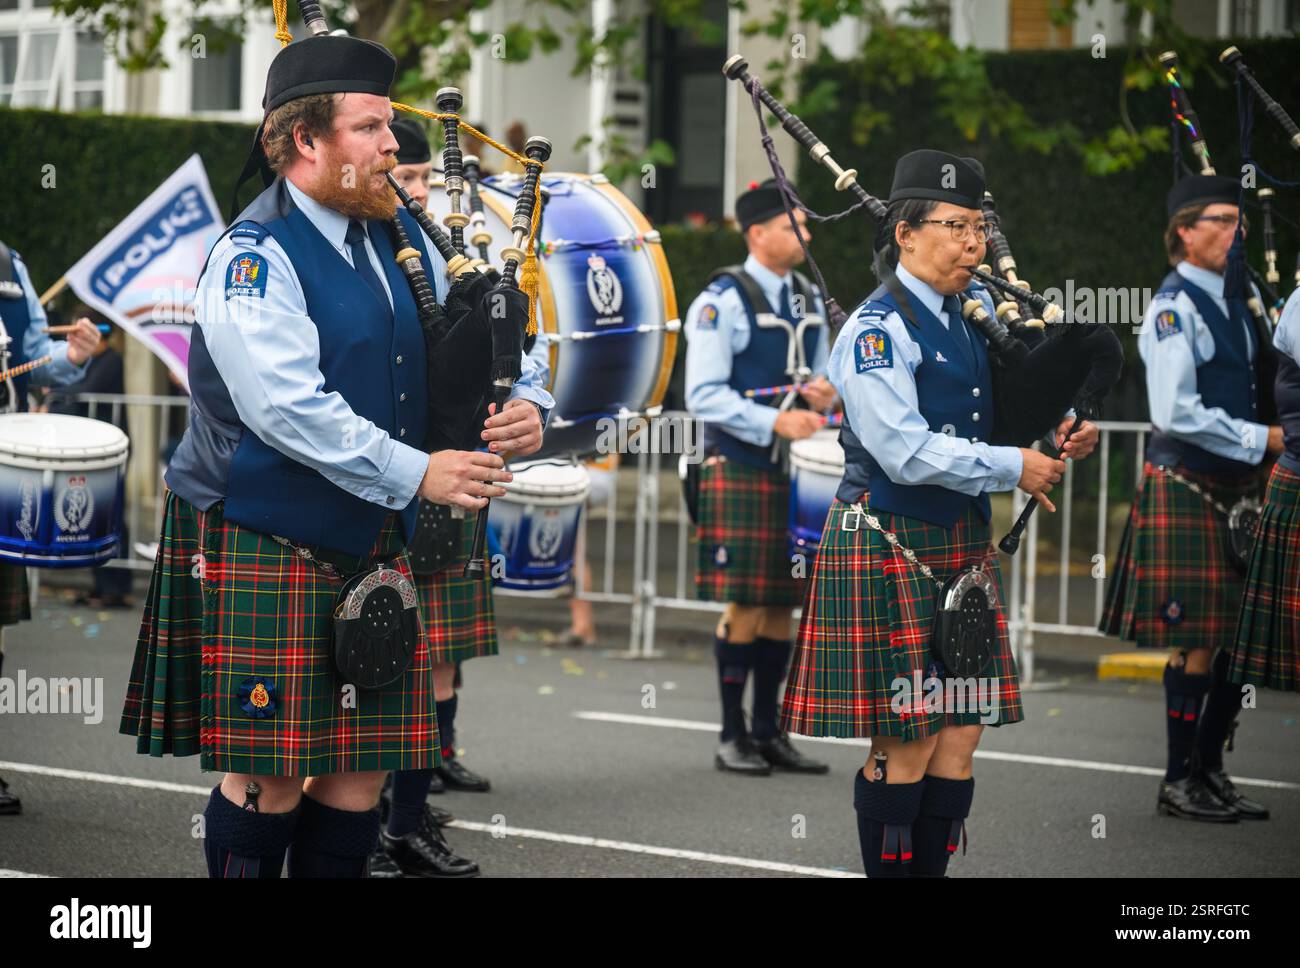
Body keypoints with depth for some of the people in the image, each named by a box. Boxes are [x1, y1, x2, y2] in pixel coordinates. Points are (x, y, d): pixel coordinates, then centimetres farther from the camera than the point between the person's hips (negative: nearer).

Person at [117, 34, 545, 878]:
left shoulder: (399, 239, 10)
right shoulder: (255, 258, -13)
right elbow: (289, 408, -23)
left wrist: (514, 411, -5)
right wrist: (417, 473, -24)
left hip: (373, 550, 7)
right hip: (266, 548, -7)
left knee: (359, 774, 7)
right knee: (270, 778, -3)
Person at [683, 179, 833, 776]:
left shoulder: (808, 301, 14)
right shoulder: (722, 302, -8)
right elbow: (704, 396, -13)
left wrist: (822, 395, -1)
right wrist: (775, 422, -23)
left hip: (796, 472, 7)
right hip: (739, 471, -7)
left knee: (783, 605, 8)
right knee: (746, 607, -5)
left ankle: (769, 732, 16)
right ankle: (733, 738, 4)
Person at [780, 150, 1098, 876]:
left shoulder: (976, 312, 10)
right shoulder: (878, 330, -13)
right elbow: (907, 452, -21)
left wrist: (1063, 433, 1)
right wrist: (1014, 468, -16)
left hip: (964, 543, 7)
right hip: (890, 549, -7)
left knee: (960, 738, 6)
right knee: (906, 743, -3)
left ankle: (933, 870, 13)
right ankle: (891, 871, 7)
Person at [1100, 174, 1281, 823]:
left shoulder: (1235, 305, 14)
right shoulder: (1174, 308, -11)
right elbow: (1177, 415, -18)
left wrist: (1271, 441, 4)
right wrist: (1260, 440, -15)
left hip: (1234, 489, 8)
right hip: (1186, 490, -8)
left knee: (1240, 635, 8)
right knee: (1197, 641, -5)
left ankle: (1209, 769, 18)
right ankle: (1179, 782, 4)